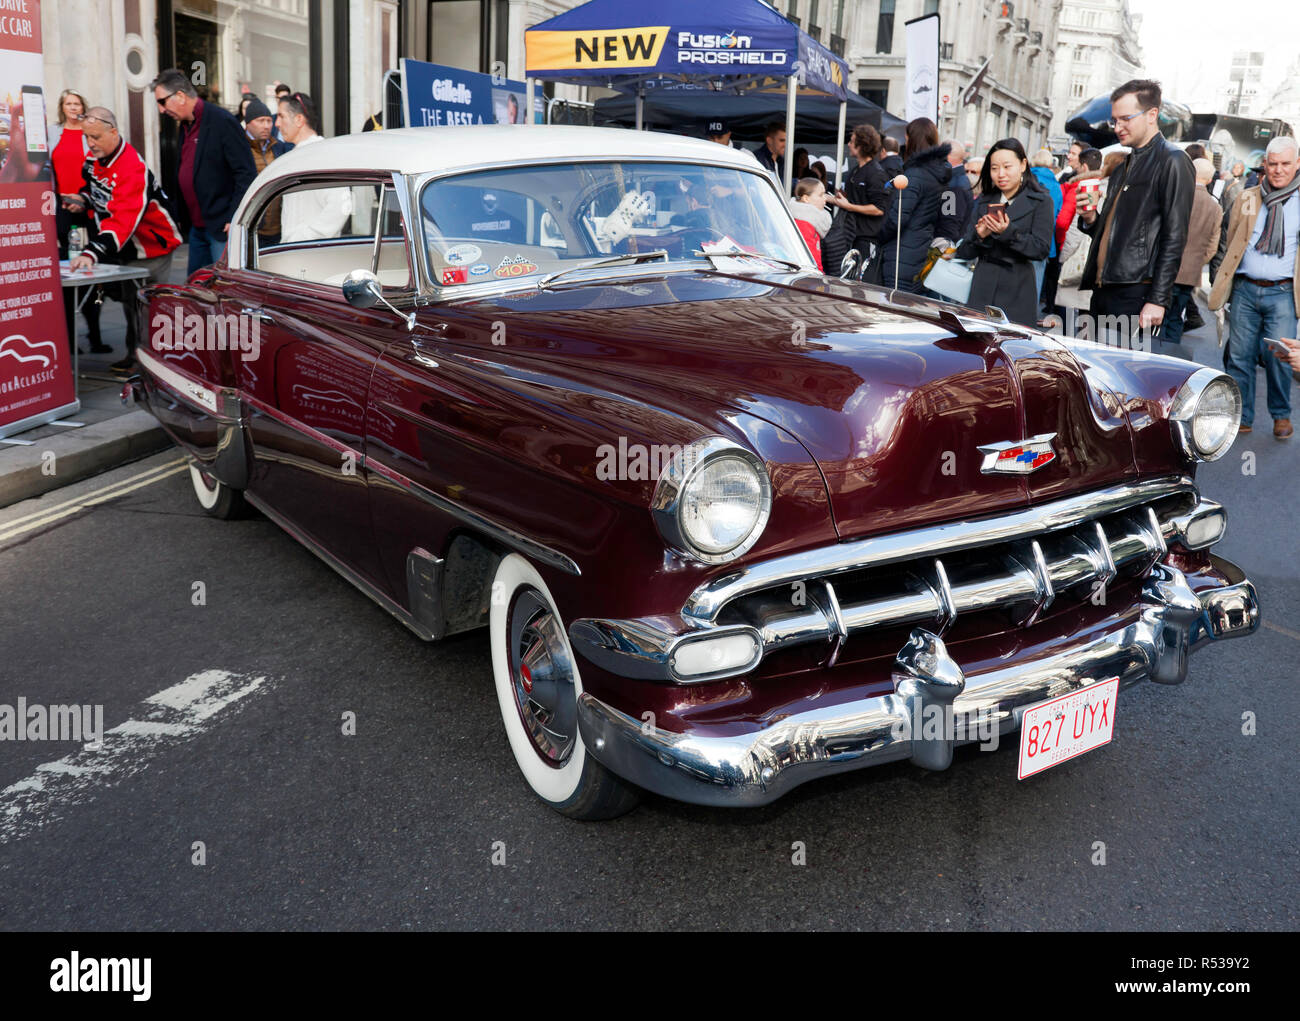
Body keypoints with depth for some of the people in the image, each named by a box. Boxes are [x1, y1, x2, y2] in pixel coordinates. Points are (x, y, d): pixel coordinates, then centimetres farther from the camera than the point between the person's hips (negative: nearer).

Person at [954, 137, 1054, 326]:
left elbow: (1042, 249, -8)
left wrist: (1008, 233, -19)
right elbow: (964, 252, 11)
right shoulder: (984, 201, 15)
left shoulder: (1040, 201, 2)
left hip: (1016, 292, -3)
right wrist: (979, 235, -9)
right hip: (982, 288, 3)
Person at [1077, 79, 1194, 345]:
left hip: (1135, 295, -8)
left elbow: (1174, 238, -12)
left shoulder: (1171, 162, -5)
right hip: (1102, 293, 8)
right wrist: (1091, 220, 6)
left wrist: (1157, 300, -18)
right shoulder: (1124, 166, 22)